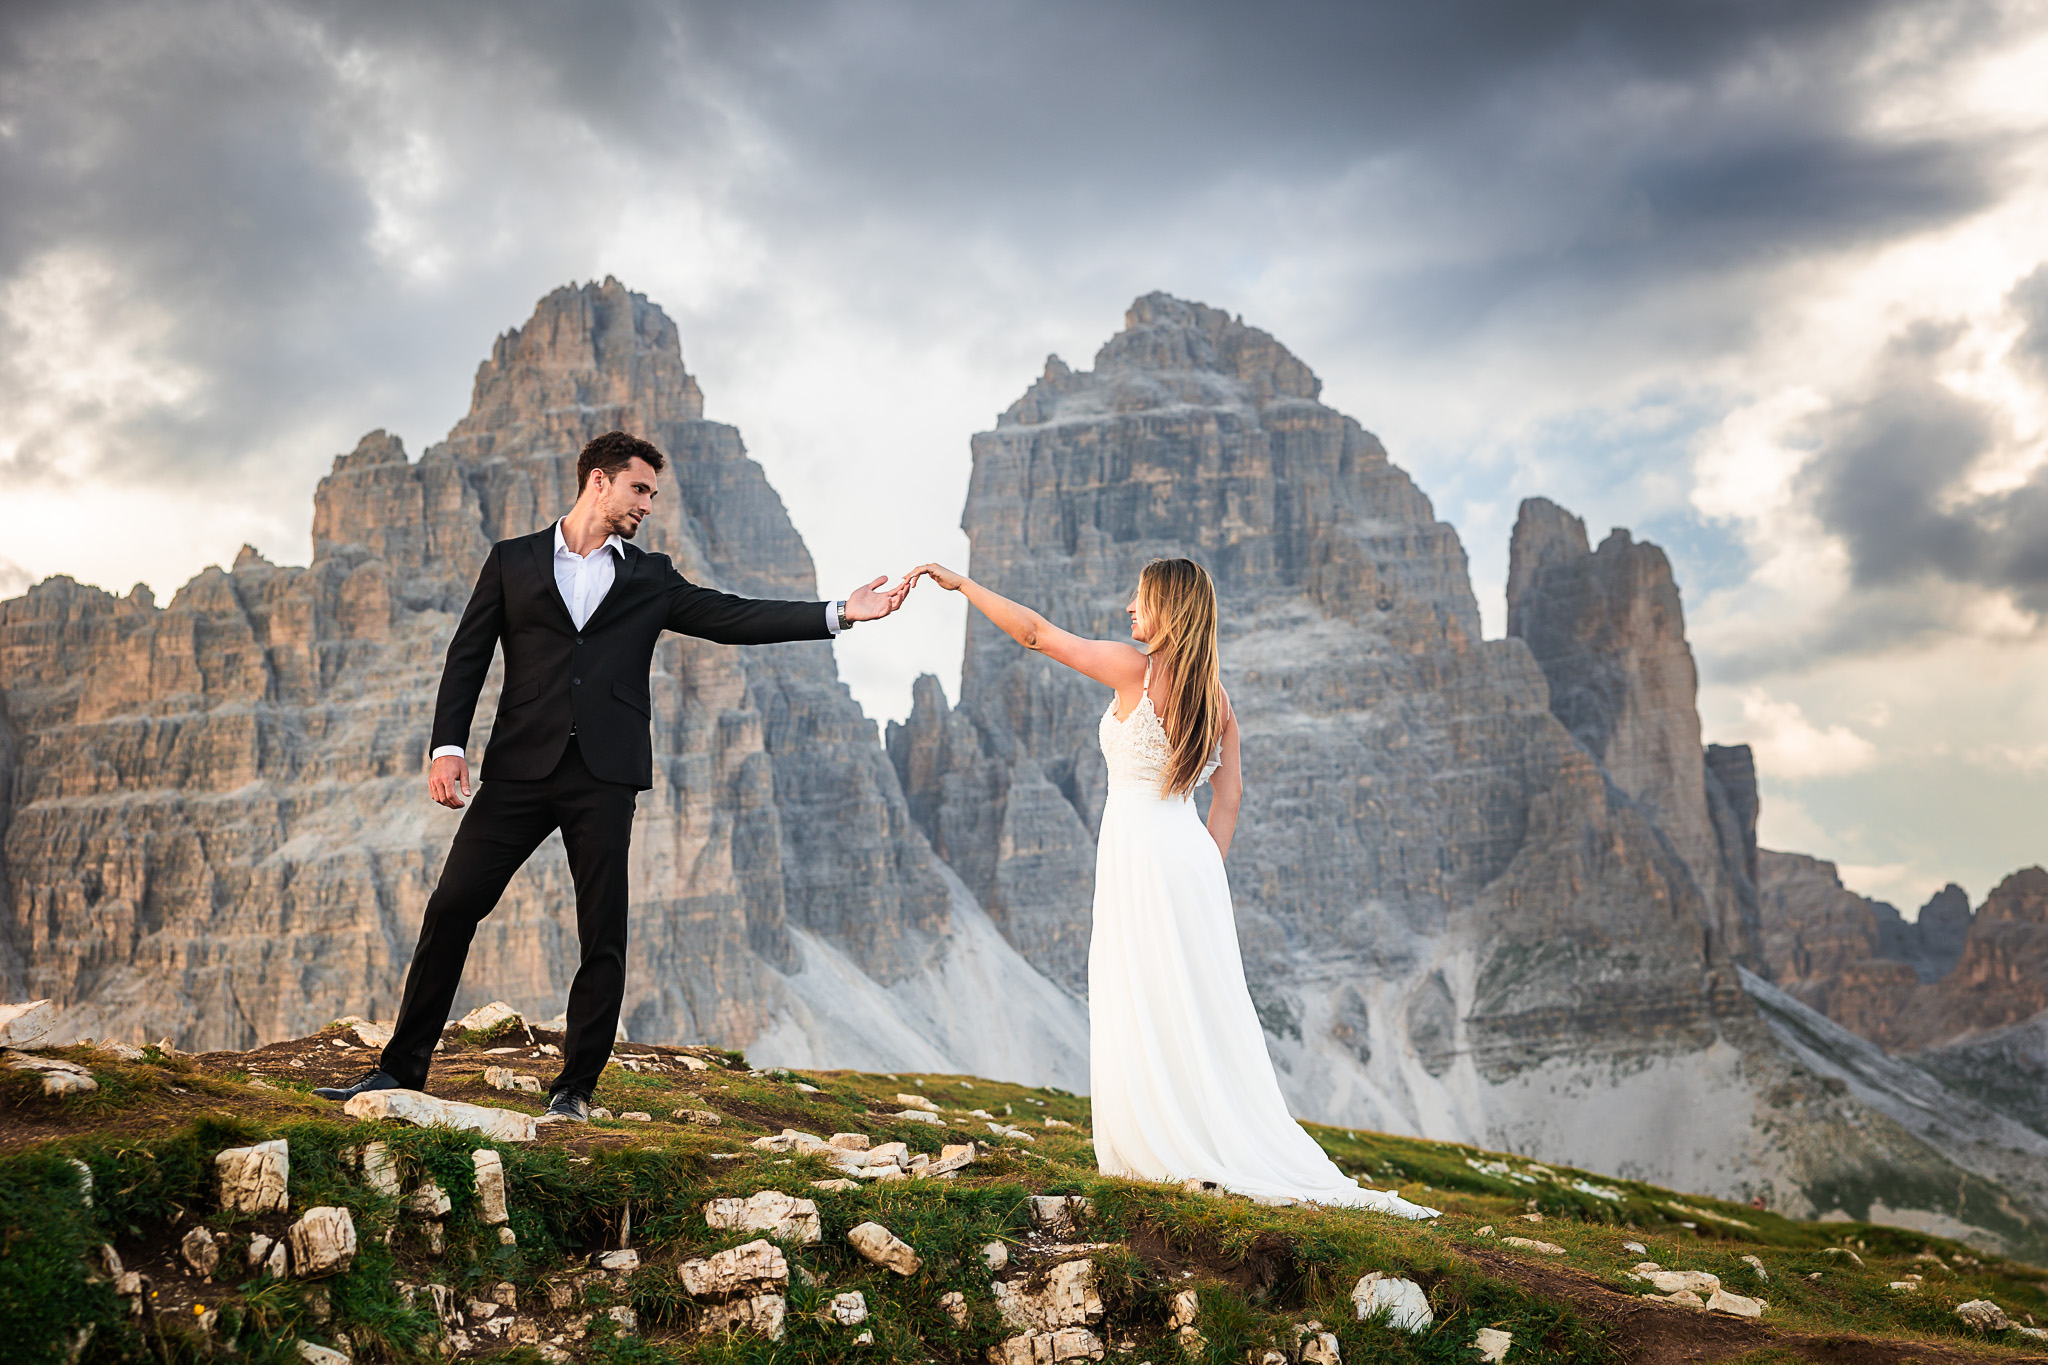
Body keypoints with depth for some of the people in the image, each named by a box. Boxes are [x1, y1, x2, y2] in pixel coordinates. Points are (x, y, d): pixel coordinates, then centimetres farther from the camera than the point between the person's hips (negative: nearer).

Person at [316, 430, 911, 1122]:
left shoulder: (650, 579, 16)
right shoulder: (513, 560, 12)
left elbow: (734, 618, 9)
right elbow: (468, 656, 8)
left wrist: (839, 613, -1)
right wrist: (448, 746, -5)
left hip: (605, 777, 1)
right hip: (521, 766, -1)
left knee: (604, 939, 0)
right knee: (452, 907, -5)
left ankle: (574, 1088, 10)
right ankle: (402, 1068, 5)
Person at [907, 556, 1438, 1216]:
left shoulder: (1133, 667, -11)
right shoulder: (1214, 692, 8)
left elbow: (1034, 632, -7)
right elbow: (1230, 791, 10)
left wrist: (960, 583, 2)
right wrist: (1207, 869, 15)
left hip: (1138, 851, -7)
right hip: (1190, 856, 7)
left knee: (1144, 1017, 2)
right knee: (1200, 1015, 10)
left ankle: (1170, 1154, 6)